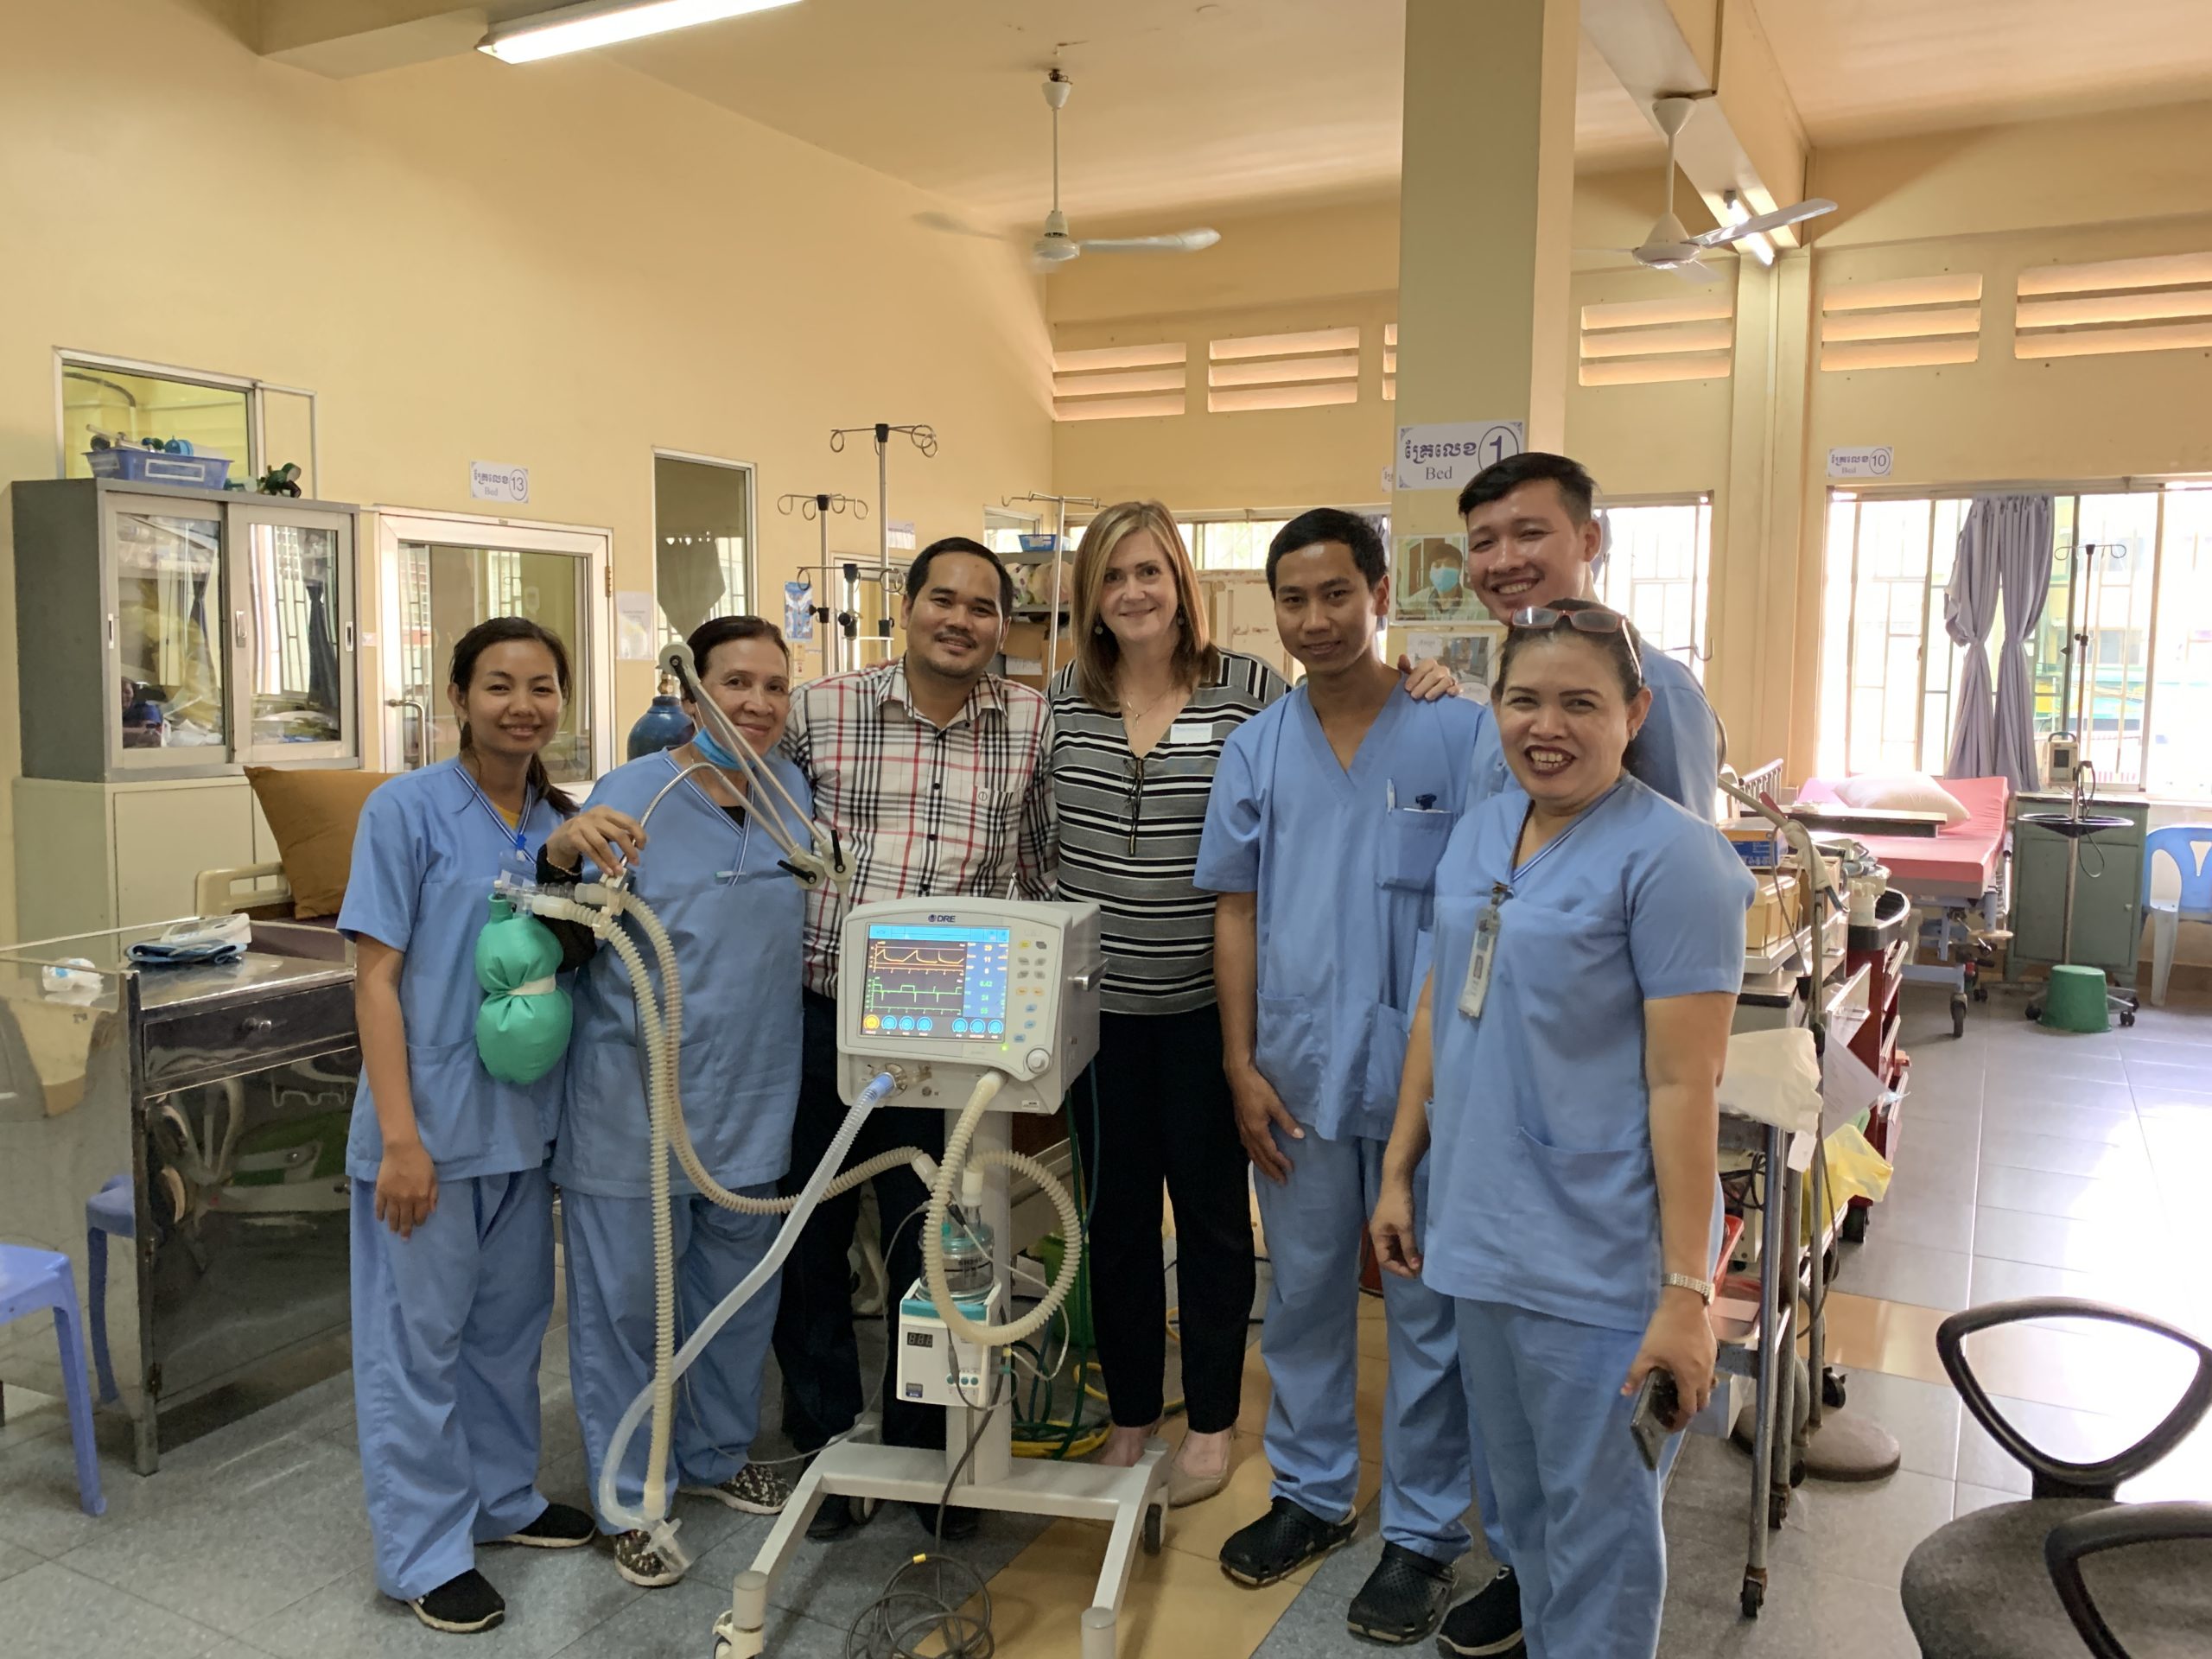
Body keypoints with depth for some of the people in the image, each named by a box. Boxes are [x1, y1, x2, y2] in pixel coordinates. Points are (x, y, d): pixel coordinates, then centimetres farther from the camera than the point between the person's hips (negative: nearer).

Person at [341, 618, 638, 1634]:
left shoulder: (562, 823, 6)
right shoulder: (408, 809, -11)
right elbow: (376, 978, -13)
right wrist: (400, 1135, -17)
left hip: (523, 1119, 6)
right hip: (431, 1121, -6)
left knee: (509, 1322, 19)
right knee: (418, 1338, 6)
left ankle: (502, 1498, 38)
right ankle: (424, 1554, 20)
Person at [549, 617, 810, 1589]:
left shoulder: (793, 793, 3)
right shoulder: (628, 800, -13)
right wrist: (571, 864, -28)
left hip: (751, 1101, 5)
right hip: (633, 1101, -5)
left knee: (737, 1292, 20)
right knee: (627, 1301, 8)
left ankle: (717, 1455, 42)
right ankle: (630, 1497, 26)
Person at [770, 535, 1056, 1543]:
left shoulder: (1033, 725, 2)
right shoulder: (820, 712, -1)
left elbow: (1044, 871, 11)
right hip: (819, 1017, 0)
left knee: (935, 1247, 10)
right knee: (812, 1240, 12)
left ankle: (925, 1451, 32)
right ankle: (824, 1446, 33)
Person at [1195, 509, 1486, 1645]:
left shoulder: (1459, 732, -8)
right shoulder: (1255, 750, 3)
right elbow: (1236, 911, 6)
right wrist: (1241, 1067, 1)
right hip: (1296, 1074, 4)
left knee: (1427, 1307, 9)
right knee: (1303, 1295, 17)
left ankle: (1424, 1531, 26)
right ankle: (1310, 1492, 36)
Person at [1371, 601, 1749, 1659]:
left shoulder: (1666, 856, -14)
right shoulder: (1478, 831, 7)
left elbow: (1684, 1084, -16)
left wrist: (1687, 1289, -17)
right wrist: (1399, 1171, 14)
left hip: (1596, 1253, -6)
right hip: (1479, 1226, 7)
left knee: (1595, 1517, 9)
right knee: (1520, 1495, 21)